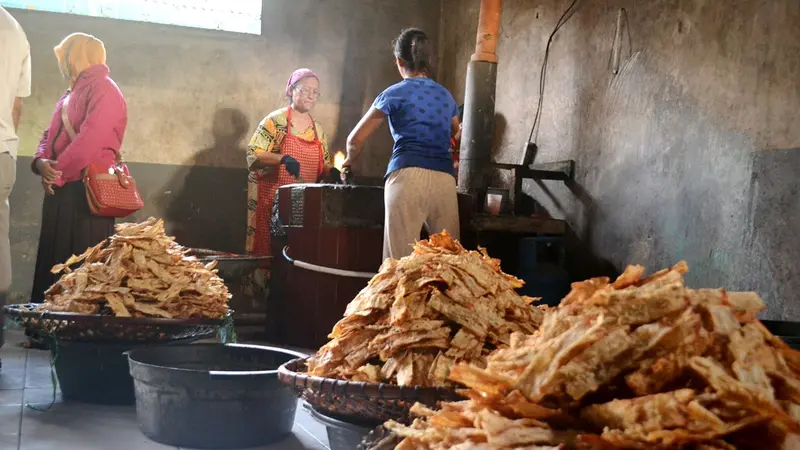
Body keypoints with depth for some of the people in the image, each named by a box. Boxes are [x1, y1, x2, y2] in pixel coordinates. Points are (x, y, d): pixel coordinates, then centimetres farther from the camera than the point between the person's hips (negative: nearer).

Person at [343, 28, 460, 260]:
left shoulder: (395, 94, 10)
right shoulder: (446, 96, 22)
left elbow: (355, 139, 14)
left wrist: (349, 161, 33)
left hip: (408, 177, -4)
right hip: (445, 180, 4)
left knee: (401, 259, -7)